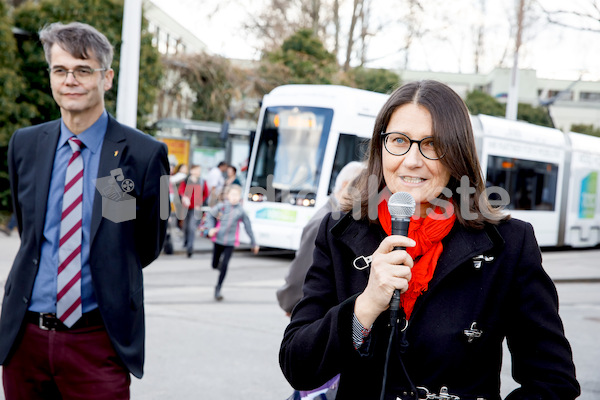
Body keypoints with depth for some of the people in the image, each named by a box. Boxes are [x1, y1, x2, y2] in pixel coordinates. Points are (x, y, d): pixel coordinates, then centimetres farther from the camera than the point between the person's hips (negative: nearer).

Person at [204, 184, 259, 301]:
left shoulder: (241, 211, -3)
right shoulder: (221, 206, -3)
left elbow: (248, 227, 6)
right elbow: (210, 215, 9)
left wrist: (253, 243, 11)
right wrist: (211, 228, -7)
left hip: (230, 243, -1)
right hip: (218, 240, 1)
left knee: (224, 265, -8)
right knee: (215, 265, 6)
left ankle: (218, 289, 4)